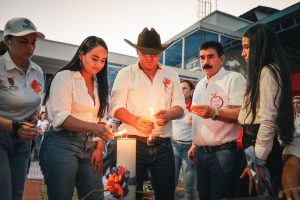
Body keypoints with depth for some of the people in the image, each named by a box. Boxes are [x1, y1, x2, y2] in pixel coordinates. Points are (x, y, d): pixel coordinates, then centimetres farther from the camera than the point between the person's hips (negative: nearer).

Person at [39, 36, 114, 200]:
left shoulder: (99, 84, 15)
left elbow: (99, 119, 13)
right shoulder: (65, 77, -4)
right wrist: (92, 127, -26)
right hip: (63, 144, -5)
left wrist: (99, 148, 1)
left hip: (89, 147, 6)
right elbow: (60, 117, -13)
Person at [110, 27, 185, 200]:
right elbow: (116, 107, -1)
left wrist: (168, 114, -15)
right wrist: (135, 121, -20)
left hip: (163, 146, 2)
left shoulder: (171, 75, 12)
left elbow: (180, 108, 8)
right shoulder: (126, 74, 5)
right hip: (134, 144, -2)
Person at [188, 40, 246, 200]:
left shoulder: (234, 79, -6)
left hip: (224, 152, -7)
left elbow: (241, 114, -18)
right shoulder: (200, 85, 17)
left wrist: (214, 113, -33)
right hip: (201, 152, 7)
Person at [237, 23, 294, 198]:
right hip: (255, 145, 10)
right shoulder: (263, 72, 19)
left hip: (260, 146, -10)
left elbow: (268, 120, -19)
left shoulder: (267, 72, -11)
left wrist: (258, 161, -19)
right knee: (246, 194, 16)